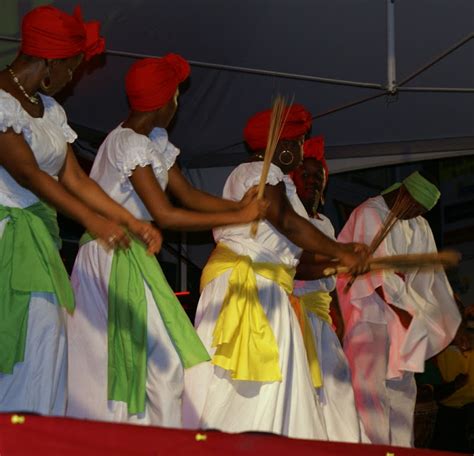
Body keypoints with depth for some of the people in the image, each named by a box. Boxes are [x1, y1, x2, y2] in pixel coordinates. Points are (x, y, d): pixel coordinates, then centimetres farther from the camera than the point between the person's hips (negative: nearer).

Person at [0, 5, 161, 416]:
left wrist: (133, 223, 3)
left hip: (39, 239, 8)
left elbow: (74, 178, 12)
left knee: (44, 349, 2)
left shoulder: (50, 110, 15)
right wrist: (93, 221, -20)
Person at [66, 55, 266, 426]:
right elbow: (165, 215, -22)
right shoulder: (130, 143, -17)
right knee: (163, 359, -8)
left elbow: (188, 195, 12)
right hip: (119, 259, -9)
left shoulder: (151, 141, 14)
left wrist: (239, 206, -4)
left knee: (104, 364, 7)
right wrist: (239, 217, -20)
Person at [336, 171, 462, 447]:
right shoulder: (368, 215, -9)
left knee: (402, 386, 4)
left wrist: (451, 319, 9)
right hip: (370, 310, -7)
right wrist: (399, 307, -18)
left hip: (403, 314, 7)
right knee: (372, 384, -11)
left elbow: (430, 275, 13)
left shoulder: (420, 227, 12)